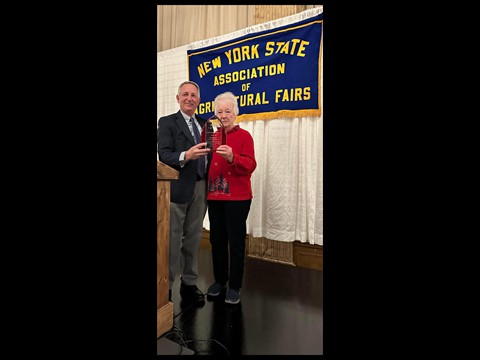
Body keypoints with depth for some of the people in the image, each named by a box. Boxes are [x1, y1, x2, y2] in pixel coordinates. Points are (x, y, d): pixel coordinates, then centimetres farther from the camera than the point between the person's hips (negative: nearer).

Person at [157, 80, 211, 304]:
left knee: (193, 238, 13)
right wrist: (185, 156, -31)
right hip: (178, 188, -5)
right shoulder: (167, 122, 0)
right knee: (172, 240, 1)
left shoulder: (204, 124, 15)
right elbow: (164, 155, -12)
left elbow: (207, 154, 12)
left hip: (200, 188, 5)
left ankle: (189, 284, 27)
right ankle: (165, 288, 17)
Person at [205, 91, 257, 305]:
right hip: (214, 196, 5)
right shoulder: (213, 136, 15)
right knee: (217, 239, 10)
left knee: (236, 241, 0)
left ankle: (234, 286, 15)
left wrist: (232, 158, -30)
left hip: (237, 197, -5)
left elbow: (250, 165, -14)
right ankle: (220, 280, 27)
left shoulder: (244, 136, -1)